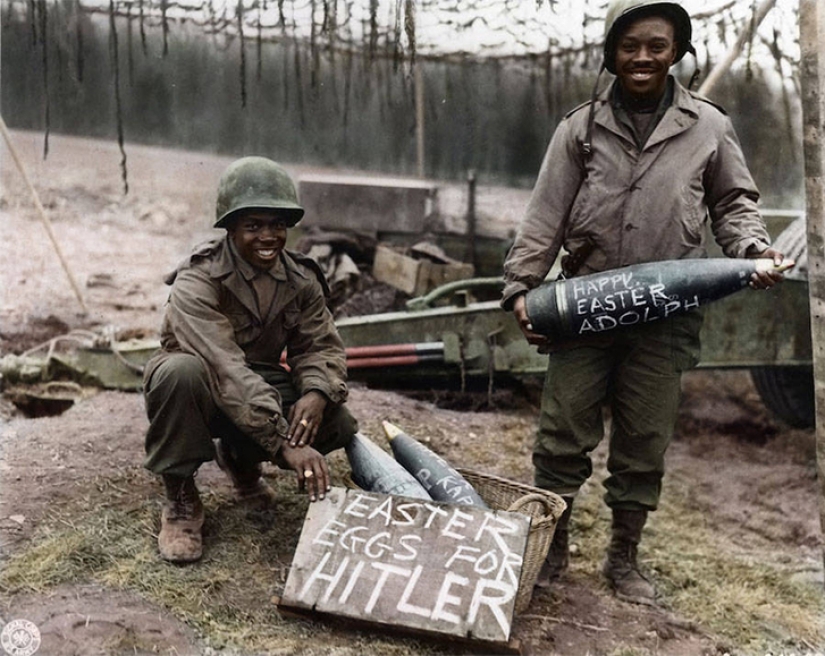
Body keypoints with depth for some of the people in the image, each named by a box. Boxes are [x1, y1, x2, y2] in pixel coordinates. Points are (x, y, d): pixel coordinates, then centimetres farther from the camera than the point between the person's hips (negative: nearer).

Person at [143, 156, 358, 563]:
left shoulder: (301, 280, -5)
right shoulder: (197, 282, -25)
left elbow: (321, 345, -7)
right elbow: (225, 369, -37)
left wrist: (316, 393, -33)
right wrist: (286, 445, -46)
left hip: (261, 384, 5)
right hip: (204, 392, -5)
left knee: (336, 423, -20)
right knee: (182, 370, -39)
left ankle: (240, 459, 13)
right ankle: (180, 499, -15)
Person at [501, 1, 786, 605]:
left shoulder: (709, 127, 6)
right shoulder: (581, 127, 6)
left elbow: (733, 204, 14)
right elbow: (545, 216, 3)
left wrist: (754, 249, -6)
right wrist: (521, 287, -4)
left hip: (665, 315, 0)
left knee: (645, 443, 9)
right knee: (563, 433, 4)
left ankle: (624, 557, 26)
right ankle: (551, 545, 23)